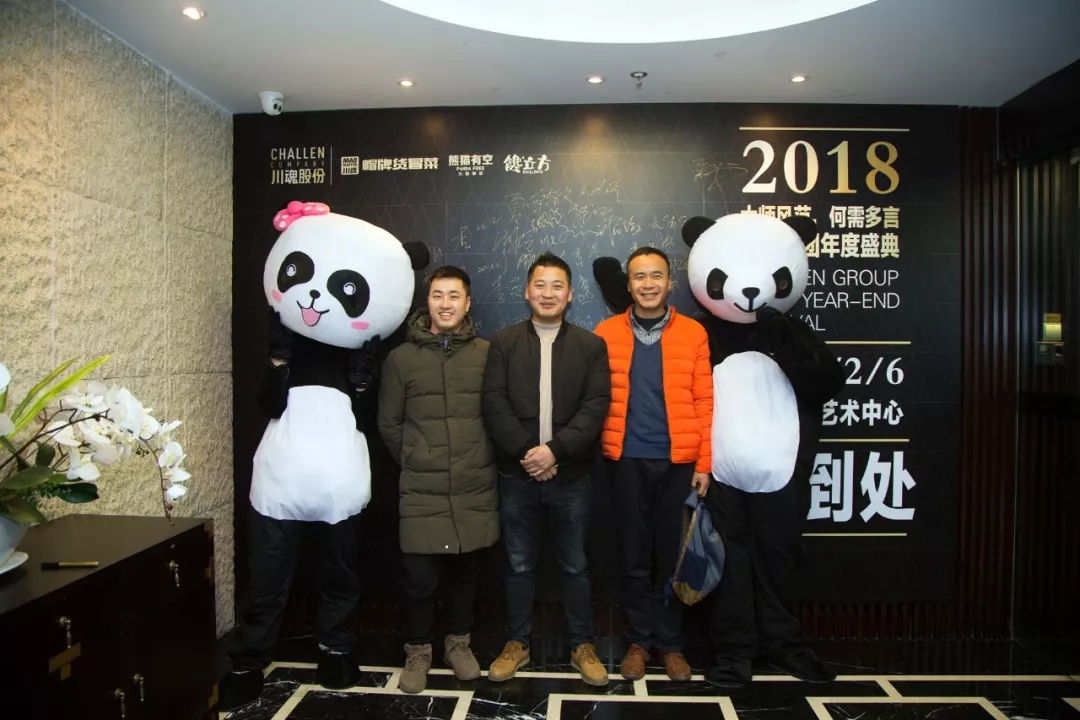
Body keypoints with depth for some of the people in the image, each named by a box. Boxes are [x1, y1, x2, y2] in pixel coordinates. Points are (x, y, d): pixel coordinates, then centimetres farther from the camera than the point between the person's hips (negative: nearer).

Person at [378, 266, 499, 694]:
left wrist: (485, 460, 5)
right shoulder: (401, 357, 2)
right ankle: (418, 651, 25)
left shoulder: (487, 354, 0)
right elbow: (388, 423, 8)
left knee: (466, 572, 13)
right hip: (421, 491, 0)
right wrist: (414, 462, 7)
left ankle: (458, 643, 34)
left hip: (476, 490, 1)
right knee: (420, 578, 2)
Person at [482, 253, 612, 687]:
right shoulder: (503, 342, 4)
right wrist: (526, 453, -14)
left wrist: (554, 449, -16)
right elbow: (494, 404, -4)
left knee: (575, 566, 13)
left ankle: (582, 645, 29)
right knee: (519, 565, 13)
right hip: (517, 475, 0)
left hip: (571, 476, 0)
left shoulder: (591, 346, 4)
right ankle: (517, 643, 30)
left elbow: (596, 406, -6)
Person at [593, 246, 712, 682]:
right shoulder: (606, 333, 2)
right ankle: (639, 640, 27)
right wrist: (601, 450, -5)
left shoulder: (693, 333, 2)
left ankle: (670, 642, 28)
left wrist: (704, 463, -2)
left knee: (672, 553, 11)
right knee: (634, 555, 11)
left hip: (679, 461, 0)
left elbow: (704, 402, 1)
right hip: (627, 460, 0)